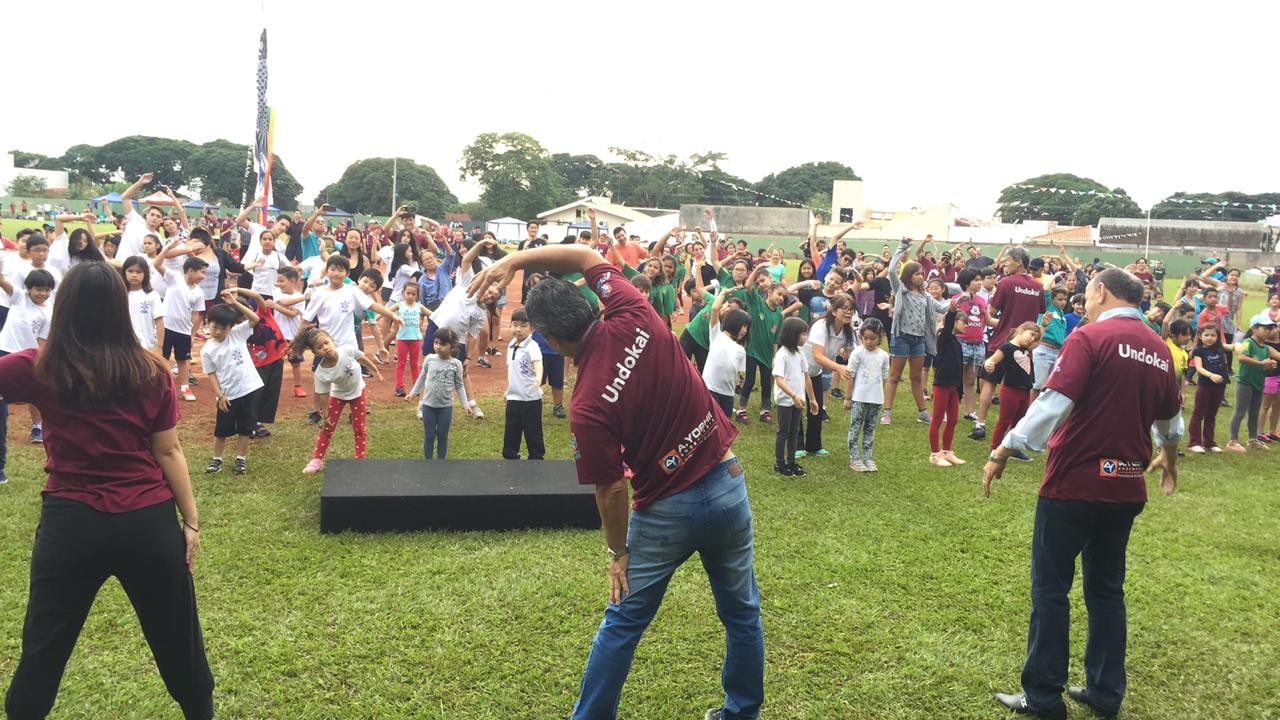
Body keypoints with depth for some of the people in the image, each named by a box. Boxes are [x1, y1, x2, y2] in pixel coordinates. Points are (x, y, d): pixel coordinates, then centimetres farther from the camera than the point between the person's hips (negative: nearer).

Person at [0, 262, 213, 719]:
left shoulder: (38, 370, -7)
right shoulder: (152, 372, -5)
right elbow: (168, 452, -2)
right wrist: (191, 521, 4)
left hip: (71, 522, 0)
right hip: (149, 521, 1)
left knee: (44, 647, 18)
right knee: (177, 640, 16)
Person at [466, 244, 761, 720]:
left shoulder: (588, 408, -22)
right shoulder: (634, 317, -11)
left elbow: (612, 490, -13)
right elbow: (587, 256, 4)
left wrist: (618, 552, 3)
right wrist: (513, 260, -3)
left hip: (668, 510, -5)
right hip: (727, 483, 5)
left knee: (621, 626, 15)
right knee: (741, 613, 21)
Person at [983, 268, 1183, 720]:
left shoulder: (1089, 338, -12)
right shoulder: (1158, 351, 9)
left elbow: (1054, 402, -22)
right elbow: (1170, 419, 24)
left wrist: (1003, 452, -17)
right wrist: (1168, 458, 44)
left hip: (1074, 482, -6)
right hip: (1125, 487, 6)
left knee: (1050, 589, 4)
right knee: (1106, 589, 17)